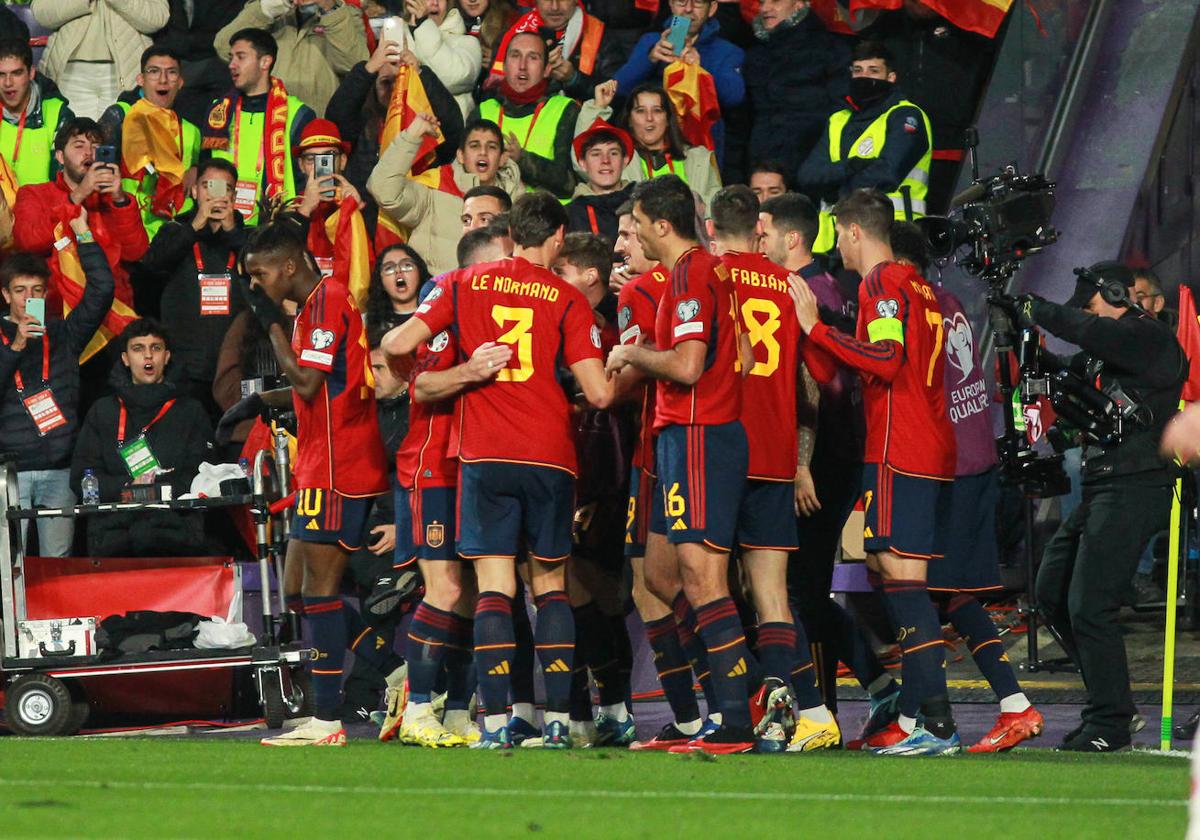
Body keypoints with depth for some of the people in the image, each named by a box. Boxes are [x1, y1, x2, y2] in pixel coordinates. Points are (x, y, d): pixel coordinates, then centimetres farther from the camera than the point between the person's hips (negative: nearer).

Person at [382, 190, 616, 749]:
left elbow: (400, 344, 4)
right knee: (550, 586, 12)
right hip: (549, 457, 0)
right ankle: (558, 720, 6)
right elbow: (599, 393, -4)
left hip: (485, 455, 0)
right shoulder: (567, 301, 2)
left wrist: (384, 346, 27)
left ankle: (496, 724, -13)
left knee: (494, 590, -3)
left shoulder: (465, 284, 6)